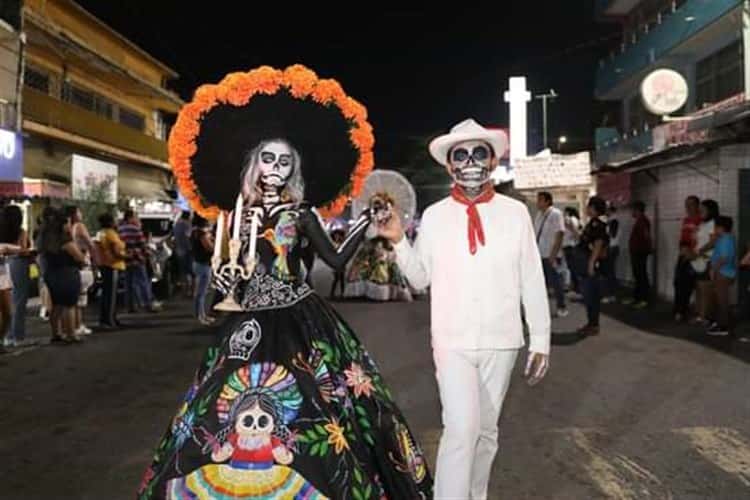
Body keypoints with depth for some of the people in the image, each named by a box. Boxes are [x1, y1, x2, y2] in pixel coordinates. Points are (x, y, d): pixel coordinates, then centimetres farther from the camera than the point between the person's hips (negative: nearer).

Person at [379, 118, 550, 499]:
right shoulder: (434, 216, 0)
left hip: (501, 341, 1)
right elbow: (420, 278, 6)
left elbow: (532, 280, 2)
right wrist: (398, 241, -8)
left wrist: (540, 339, 3)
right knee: (461, 428, -14)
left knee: (486, 430, 15)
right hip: (452, 341, -1)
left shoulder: (515, 213, -1)